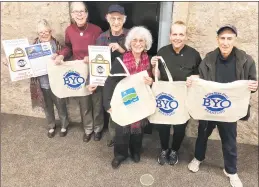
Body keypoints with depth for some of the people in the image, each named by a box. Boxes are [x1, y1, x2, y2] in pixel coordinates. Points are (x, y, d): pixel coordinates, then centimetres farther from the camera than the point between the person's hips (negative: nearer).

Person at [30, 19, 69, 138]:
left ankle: (64, 125, 40)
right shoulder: (34, 45, -3)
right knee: (47, 107, 20)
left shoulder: (56, 44, -8)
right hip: (42, 84, 2)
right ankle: (51, 126, 44)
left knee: (61, 106, 15)